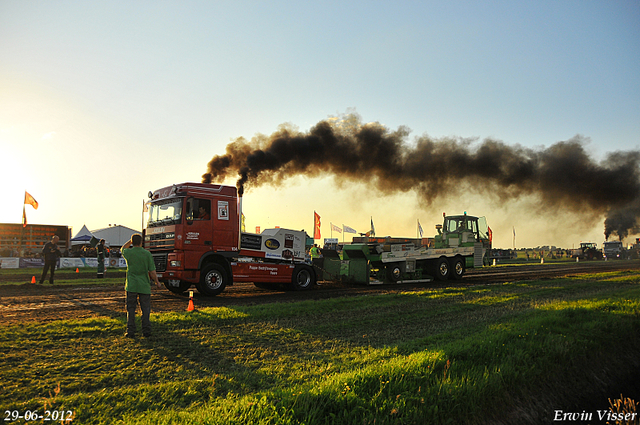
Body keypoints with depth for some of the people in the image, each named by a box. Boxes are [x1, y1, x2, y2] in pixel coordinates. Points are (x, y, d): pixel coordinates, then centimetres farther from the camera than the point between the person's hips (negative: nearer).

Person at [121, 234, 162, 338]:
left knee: (131, 309, 9)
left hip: (131, 286, 1)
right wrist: (157, 282, 7)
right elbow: (152, 272, -5)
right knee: (145, 309, 6)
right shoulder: (147, 254, -7)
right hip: (144, 286, -1)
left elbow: (123, 248, 25)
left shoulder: (128, 252, -3)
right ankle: (146, 331, 9)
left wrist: (131, 240, 22)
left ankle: (130, 331, 11)